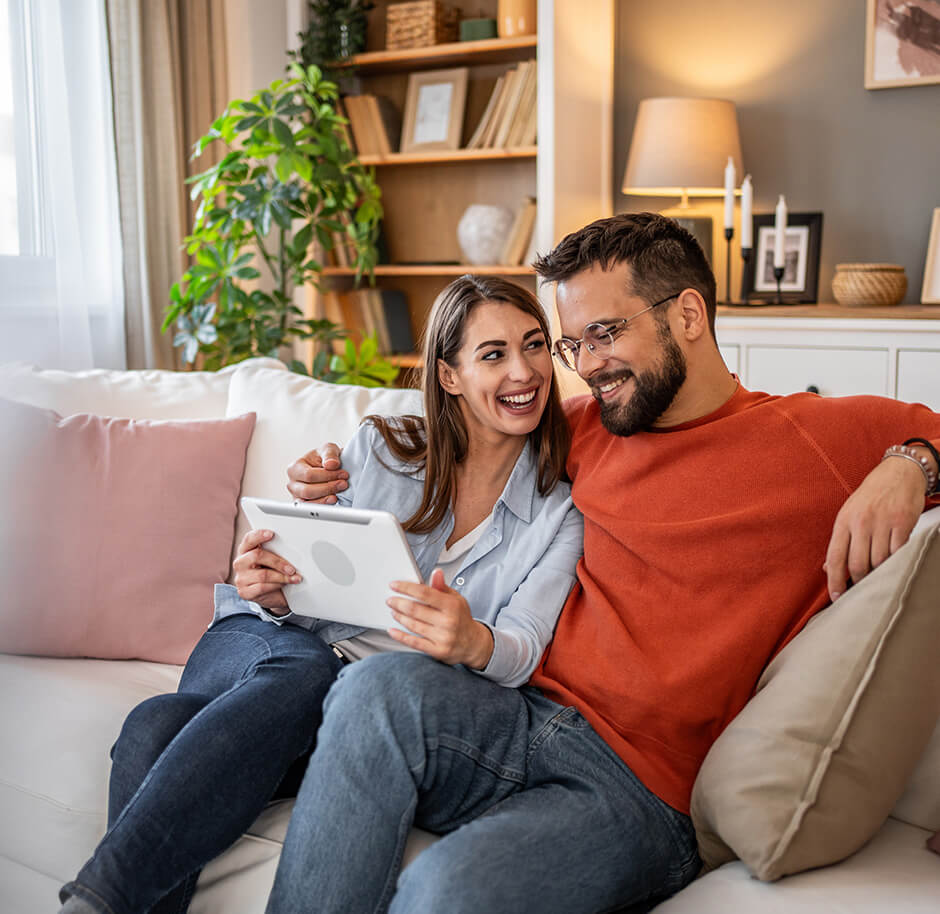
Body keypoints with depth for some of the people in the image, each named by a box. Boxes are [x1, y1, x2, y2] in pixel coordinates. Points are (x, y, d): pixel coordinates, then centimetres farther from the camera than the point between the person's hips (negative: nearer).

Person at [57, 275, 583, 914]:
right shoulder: (379, 448, 7)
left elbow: (523, 650, -8)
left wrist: (474, 643, -33)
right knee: (305, 670, -38)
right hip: (266, 646, 2)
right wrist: (271, 594, -17)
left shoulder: (562, 512, 5)